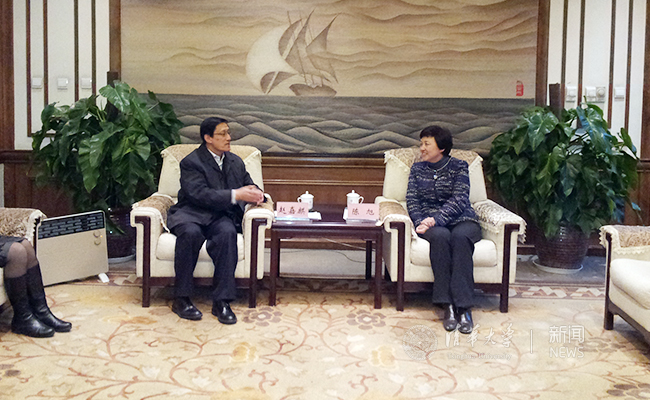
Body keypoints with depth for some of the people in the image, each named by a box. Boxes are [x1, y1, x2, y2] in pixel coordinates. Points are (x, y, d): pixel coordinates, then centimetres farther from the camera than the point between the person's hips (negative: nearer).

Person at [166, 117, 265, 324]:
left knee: (227, 232, -33)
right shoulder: (191, 162, -3)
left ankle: (221, 301, -30)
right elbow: (201, 195, -16)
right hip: (191, 214, -3)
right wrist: (235, 195, -23)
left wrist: (255, 194, -5)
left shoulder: (236, 162, 18)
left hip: (220, 216, 3)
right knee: (191, 233, -38)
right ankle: (181, 299, -24)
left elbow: (250, 186, 22)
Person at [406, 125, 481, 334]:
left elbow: (459, 201, -8)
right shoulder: (417, 169, 15)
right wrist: (421, 222, -15)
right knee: (440, 236, -35)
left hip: (461, 220, -1)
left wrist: (436, 219, -23)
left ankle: (464, 307, -39)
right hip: (430, 221, 1)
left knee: (460, 236, -37)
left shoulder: (459, 166, 5)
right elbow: (412, 200, 5)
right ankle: (448, 306, -36)